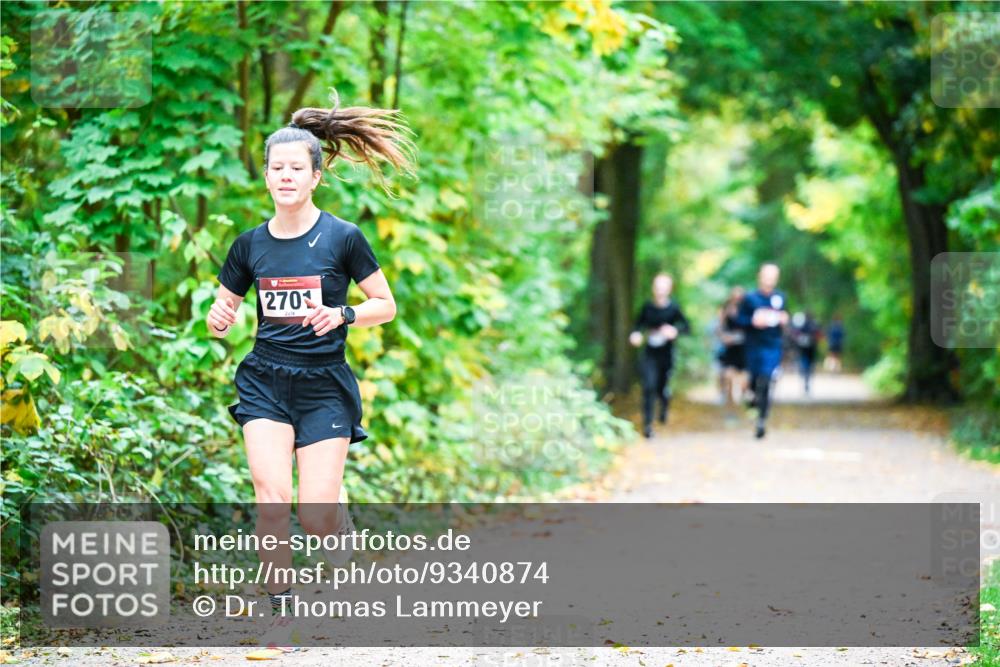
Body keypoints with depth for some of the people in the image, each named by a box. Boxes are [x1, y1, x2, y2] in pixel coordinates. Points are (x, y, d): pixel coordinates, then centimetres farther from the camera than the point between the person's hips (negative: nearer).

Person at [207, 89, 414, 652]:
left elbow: (387, 306, 0)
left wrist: (342, 315, -19)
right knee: (272, 494, -15)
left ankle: (342, 526, 30)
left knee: (315, 515, -7)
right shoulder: (251, 244, 2)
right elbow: (224, 311, 12)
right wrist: (219, 320, -11)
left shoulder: (343, 238, -7)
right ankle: (280, 613, -2)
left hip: (324, 384, -2)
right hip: (265, 382, 2)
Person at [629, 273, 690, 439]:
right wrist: (635, 334, -8)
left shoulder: (673, 309, -8)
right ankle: (647, 424, -7)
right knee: (649, 387, -14)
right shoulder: (647, 307, -1)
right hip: (649, 355, 1)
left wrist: (675, 330, -32)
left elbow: (686, 326, -13)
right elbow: (639, 324, 12)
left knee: (662, 387, 11)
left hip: (666, 355, -1)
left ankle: (665, 406, 48)